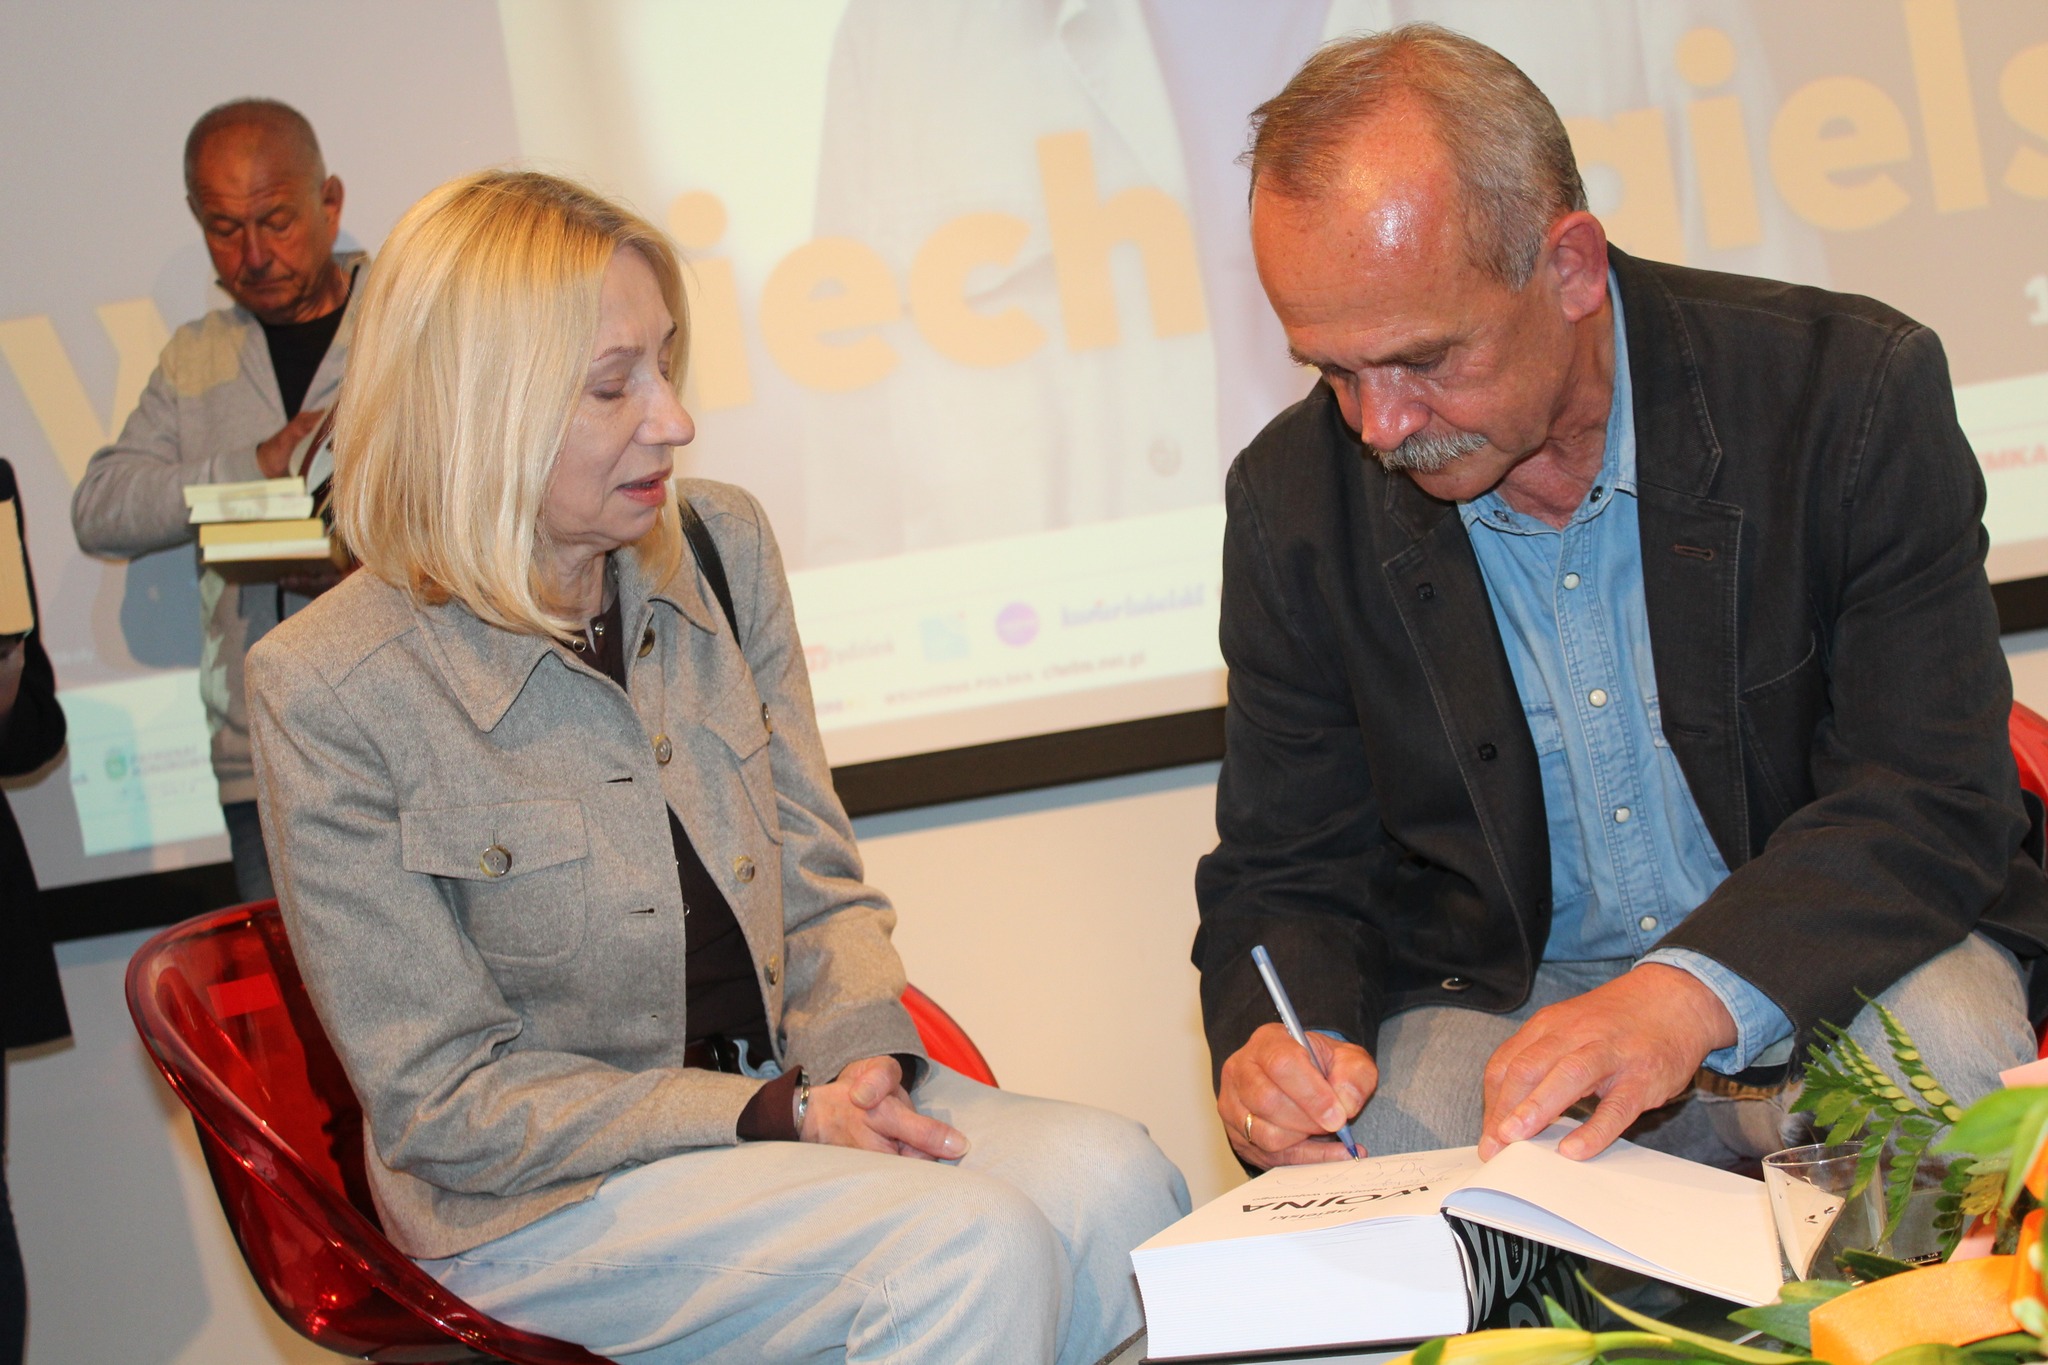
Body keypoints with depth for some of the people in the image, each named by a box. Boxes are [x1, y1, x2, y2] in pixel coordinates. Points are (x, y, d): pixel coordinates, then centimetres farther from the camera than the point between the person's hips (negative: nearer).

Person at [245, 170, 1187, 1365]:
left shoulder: (720, 546, 2)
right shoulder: (328, 692, -15)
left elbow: (820, 885, 9)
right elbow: (450, 1100, -12)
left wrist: (859, 1057, -13)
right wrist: (779, 1118, -21)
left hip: (788, 1096, 6)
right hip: (536, 1203, -5)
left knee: (1115, 1175, -21)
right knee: (971, 1244, -29)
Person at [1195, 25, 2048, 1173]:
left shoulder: (1849, 390, -14)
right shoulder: (1293, 500, -5)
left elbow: (1935, 801, -17)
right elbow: (1284, 874, 3)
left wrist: (1692, 993, -35)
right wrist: (1279, 1039, -22)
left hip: (1836, 958, -1)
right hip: (1497, 994, 2)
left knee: (1947, 1056, -34)